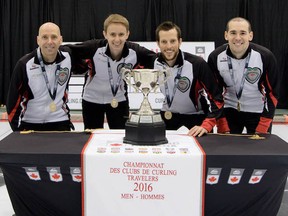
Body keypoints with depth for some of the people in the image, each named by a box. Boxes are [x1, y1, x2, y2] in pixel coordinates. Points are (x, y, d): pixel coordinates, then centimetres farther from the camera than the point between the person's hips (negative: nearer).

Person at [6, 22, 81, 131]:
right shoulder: (24, 64, -17)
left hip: (60, 121, 2)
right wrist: (18, 130, -9)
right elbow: (13, 98, -10)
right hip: (29, 124, -1)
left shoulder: (68, 56, -10)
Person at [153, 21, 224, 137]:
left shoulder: (197, 64, -23)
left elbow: (216, 98, -21)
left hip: (196, 116, -3)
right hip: (166, 116, 3)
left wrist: (206, 126, -30)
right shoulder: (152, 62, -12)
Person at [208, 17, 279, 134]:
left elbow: (272, 92, -10)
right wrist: (223, 128, -9)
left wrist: (262, 129, -13)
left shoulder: (265, 56, -19)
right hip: (229, 110, 1)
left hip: (258, 112, -1)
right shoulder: (215, 57, -15)